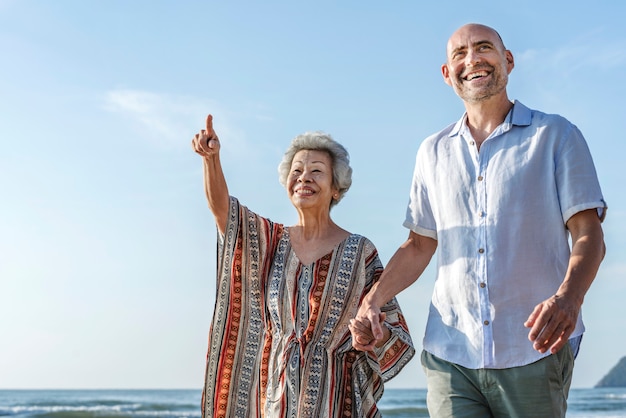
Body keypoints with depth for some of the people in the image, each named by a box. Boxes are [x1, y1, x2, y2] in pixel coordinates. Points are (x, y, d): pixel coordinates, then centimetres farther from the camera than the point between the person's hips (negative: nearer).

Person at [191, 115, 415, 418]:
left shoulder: (359, 252, -1)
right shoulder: (270, 241, 7)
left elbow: (393, 331, 1)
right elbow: (221, 206, -11)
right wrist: (211, 157, -28)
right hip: (274, 391, 2)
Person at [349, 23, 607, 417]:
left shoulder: (556, 135, 5)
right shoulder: (433, 152, 16)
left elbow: (589, 235, -2)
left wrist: (568, 298, -22)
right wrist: (372, 302, 3)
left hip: (534, 353, -2)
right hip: (450, 353, 2)